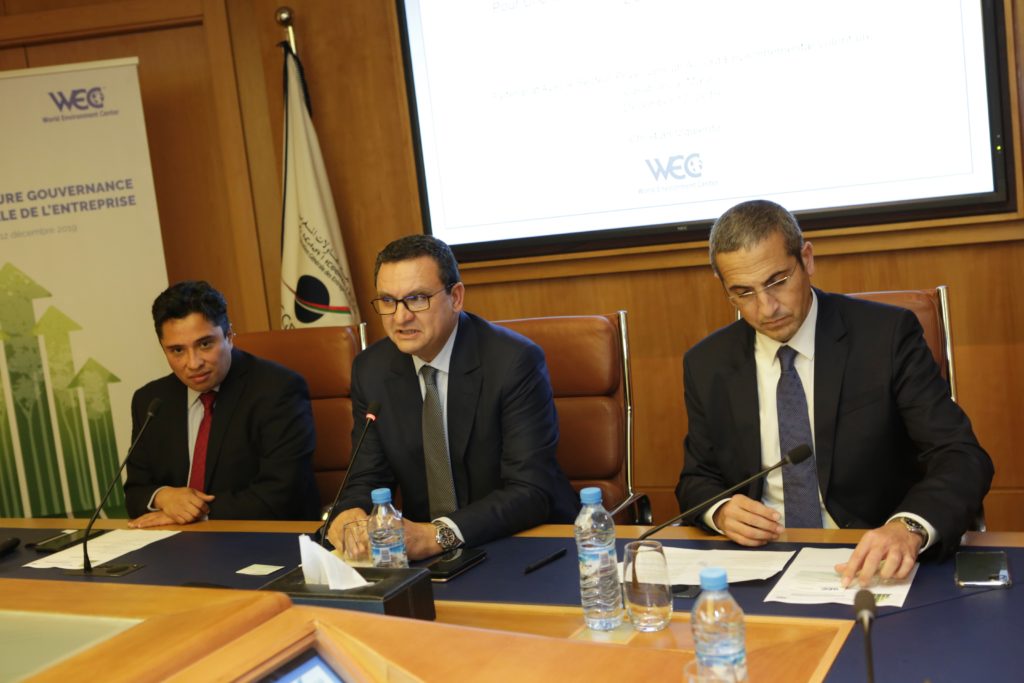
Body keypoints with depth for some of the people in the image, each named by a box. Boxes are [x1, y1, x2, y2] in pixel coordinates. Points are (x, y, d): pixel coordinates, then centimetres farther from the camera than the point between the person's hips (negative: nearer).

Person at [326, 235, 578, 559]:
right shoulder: (370, 370, -2)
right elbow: (367, 479, 1)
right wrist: (351, 514, -24)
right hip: (423, 548, 2)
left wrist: (438, 534, -36)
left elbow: (531, 491, -22)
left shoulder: (515, 361, -18)